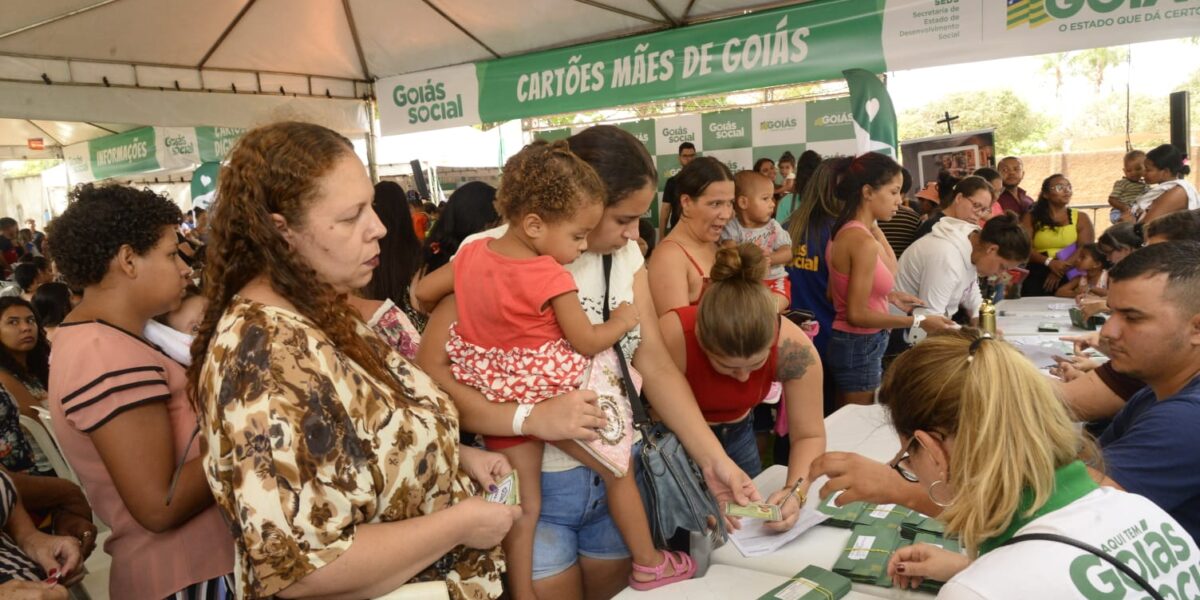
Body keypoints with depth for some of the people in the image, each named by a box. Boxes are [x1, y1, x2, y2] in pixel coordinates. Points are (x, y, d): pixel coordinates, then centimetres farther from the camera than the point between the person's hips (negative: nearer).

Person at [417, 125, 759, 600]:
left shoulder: (624, 256, 1)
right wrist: (530, 417, -32)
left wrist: (713, 458, -10)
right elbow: (427, 373, -22)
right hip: (532, 483, -5)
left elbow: (655, 364, -2)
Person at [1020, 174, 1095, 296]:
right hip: (1036, 278, -1)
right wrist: (1049, 262, -19)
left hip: (1069, 278, 1)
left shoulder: (1081, 218, 10)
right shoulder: (1031, 217, 7)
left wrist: (1062, 268, -17)